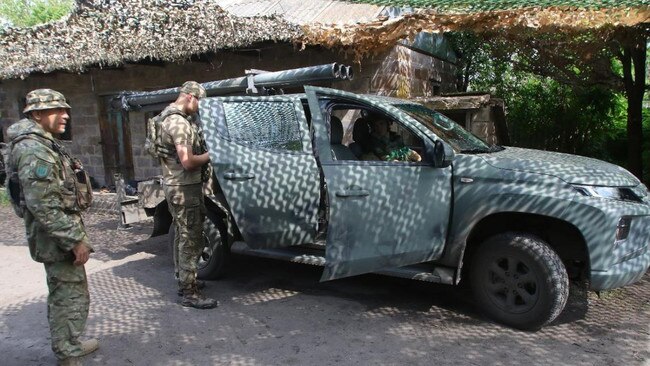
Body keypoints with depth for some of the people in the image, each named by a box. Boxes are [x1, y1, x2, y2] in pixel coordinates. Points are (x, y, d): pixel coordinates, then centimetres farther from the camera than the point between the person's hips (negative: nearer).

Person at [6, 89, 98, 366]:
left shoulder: (44, 144, 14)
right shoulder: (33, 149, -19)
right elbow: (43, 204, -26)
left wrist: (74, 234, 23)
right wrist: (76, 239, -23)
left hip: (60, 237, 11)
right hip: (58, 239, -11)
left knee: (63, 295, 21)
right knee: (71, 297, -1)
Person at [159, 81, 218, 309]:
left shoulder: (170, 117, 13)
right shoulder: (179, 122, -20)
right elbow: (188, 162, -25)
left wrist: (203, 151, 8)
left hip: (175, 186, 11)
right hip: (184, 188, -11)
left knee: (183, 236, 19)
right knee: (192, 239, -5)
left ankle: (184, 281, 32)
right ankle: (189, 293, 2)